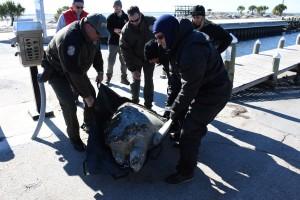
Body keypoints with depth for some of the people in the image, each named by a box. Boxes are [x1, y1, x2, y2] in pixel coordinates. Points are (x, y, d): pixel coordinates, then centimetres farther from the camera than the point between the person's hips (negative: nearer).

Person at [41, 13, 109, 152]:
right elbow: (73, 73, -37)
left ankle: (90, 125, 25)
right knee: (69, 105, -17)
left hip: (76, 67, 7)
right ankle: (74, 137, 5)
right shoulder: (70, 39, -40)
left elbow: (96, 52, 7)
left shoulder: (93, 34, -15)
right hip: (56, 71, -7)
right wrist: (86, 95, -29)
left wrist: (100, 71, 2)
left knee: (92, 93, 4)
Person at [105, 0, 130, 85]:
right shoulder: (111, 17, 2)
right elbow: (107, 28, -1)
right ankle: (108, 77, 16)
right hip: (113, 42, -1)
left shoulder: (126, 17, 4)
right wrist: (114, 30, -18)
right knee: (111, 60, 0)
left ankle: (124, 77, 19)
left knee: (124, 61, 6)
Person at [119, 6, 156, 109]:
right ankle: (134, 101, 26)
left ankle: (148, 105, 14)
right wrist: (132, 69, -20)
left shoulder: (151, 22, -17)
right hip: (135, 59, 0)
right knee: (136, 80, 6)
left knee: (149, 81, 3)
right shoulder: (126, 30, -18)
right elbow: (125, 50, -17)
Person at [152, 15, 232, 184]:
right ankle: (188, 144, 53)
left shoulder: (192, 51, -33)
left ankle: (186, 172, 12)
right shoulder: (184, 40, -1)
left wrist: (175, 110, -11)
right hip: (204, 86, 10)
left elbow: (190, 87, -25)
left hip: (213, 92, -9)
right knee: (190, 118, 25)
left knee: (189, 131, -4)